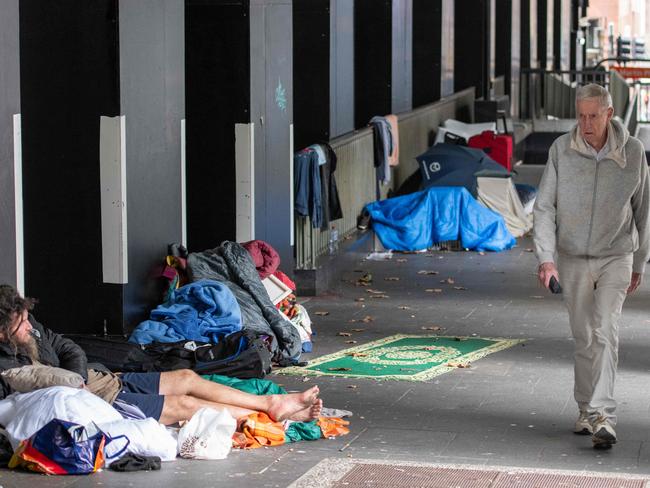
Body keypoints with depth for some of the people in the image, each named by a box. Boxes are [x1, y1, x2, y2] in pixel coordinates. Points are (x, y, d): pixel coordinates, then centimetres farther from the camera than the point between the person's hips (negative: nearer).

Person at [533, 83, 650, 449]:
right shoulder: (562, 149, -7)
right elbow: (545, 207, -3)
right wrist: (546, 257, -15)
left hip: (615, 257, -1)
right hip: (573, 258, 2)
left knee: (606, 332, -16)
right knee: (584, 337, 9)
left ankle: (603, 416, -21)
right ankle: (587, 409, 25)